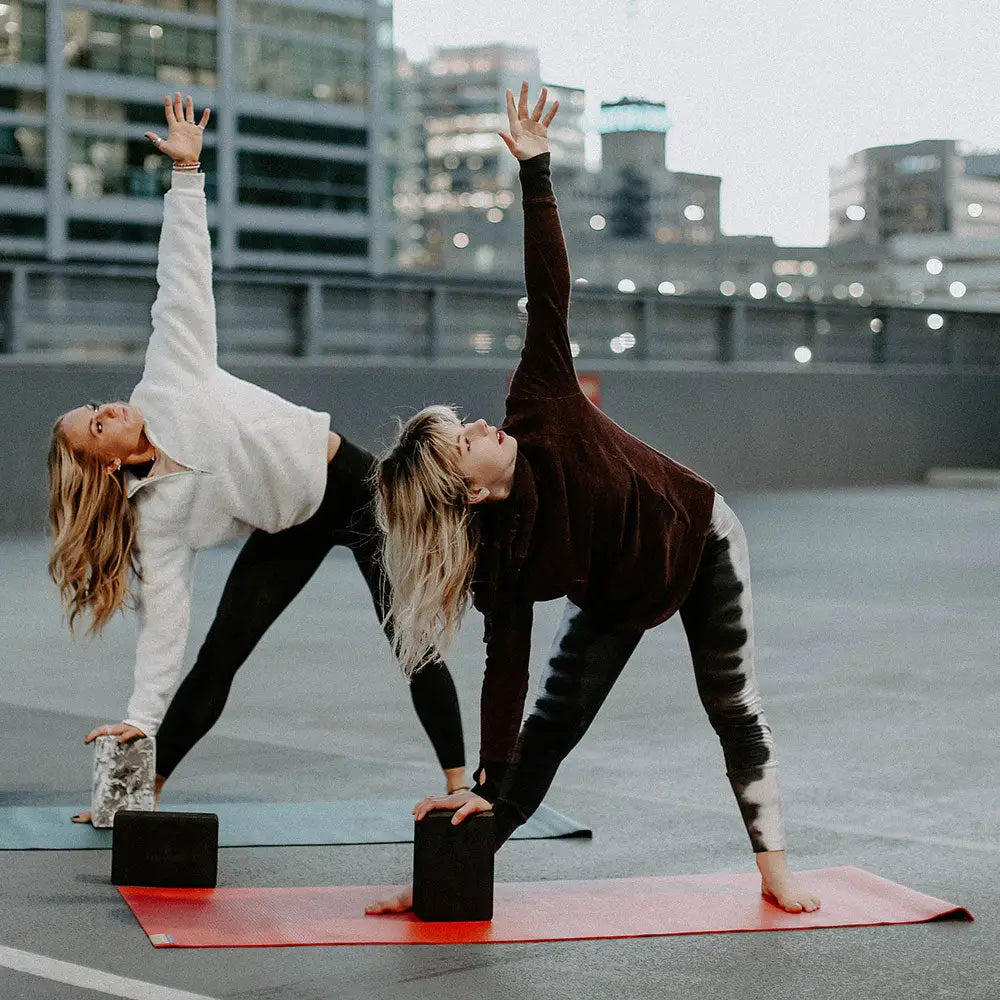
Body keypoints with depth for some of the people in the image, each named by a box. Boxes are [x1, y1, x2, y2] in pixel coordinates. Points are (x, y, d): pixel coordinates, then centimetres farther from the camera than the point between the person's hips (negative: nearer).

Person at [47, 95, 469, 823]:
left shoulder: (167, 383, -11)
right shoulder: (157, 514, -13)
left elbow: (184, 280, -11)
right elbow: (164, 618, -16)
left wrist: (186, 173, -17)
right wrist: (141, 717, -23)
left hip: (355, 483, 0)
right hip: (293, 529, 1)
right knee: (217, 657, -1)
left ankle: (459, 783, 5)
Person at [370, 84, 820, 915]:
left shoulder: (539, 417, -30)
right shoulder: (503, 557, -30)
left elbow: (548, 296, -30)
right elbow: (506, 665, -28)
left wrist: (535, 171, -34)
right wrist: (489, 786, -32)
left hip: (701, 541, 1)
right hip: (619, 593, -1)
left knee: (734, 710, 7)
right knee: (550, 725, -6)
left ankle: (773, 864, 20)